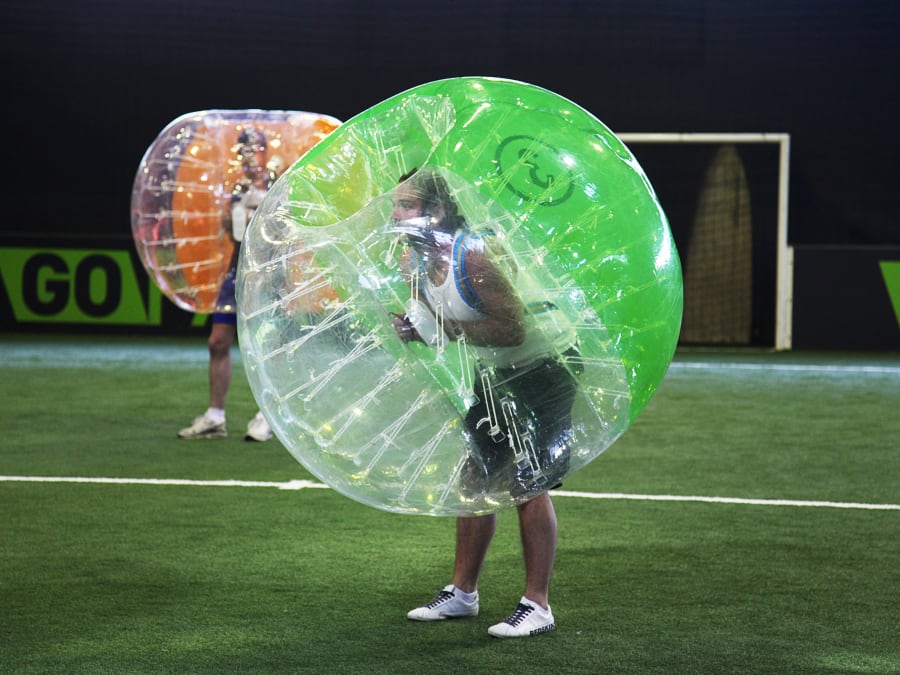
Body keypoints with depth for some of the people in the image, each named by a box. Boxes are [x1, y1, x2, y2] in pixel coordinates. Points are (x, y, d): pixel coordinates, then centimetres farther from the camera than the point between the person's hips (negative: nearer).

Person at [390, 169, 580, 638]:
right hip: (496, 371, 9)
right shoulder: (413, 262, -3)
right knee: (476, 479, 10)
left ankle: (537, 605, -3)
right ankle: (462, 592, 21)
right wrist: (414, 329, -12)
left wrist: (448, 329, -30)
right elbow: (443, 324, 10)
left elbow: (512, 330, -31)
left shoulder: (475, 255, -29)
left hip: (544, 362, -9)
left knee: (528, 485, -9)